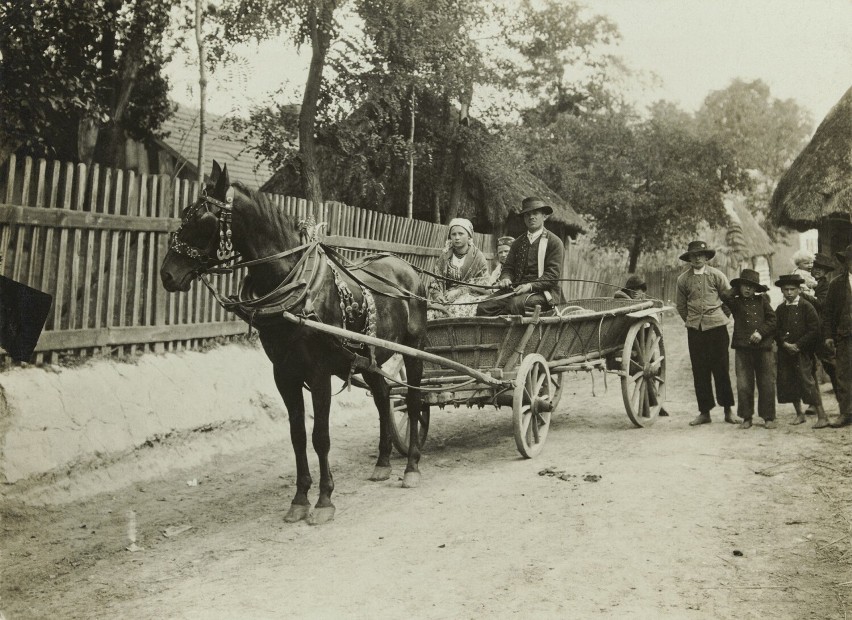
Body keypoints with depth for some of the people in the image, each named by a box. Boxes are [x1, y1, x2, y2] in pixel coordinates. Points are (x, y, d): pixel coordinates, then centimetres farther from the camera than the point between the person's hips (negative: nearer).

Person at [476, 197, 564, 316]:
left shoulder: (554, 242, 2)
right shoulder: (518, 242, 20)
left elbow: (553, 274, -6)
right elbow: (508, 267, 21)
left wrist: (530, 286, -20)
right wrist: (506, 279, -5)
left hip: (543, 292, -5)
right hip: (516, 289, 5)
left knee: (516, 303, -38)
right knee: (483, 306, -20)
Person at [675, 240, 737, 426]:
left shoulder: (716, 275, -1)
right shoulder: (683, 279, 4)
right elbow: (681, 306, 16)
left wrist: (721, 316, 11)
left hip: (716, 327, -2)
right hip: (694, 329, 2)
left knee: (721, 369, 2)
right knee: (700, 372, 4)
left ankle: (728, 410, 12)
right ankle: (704, 412, 11)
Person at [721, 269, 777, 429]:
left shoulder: (762, 300, 10)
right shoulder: (736, 302, 9)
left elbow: (773, 320, 5)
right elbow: (725, 296, -11)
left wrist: (761, 332, -8)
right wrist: (737, 290, 5)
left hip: (763, 347, 0)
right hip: (743, 349, 0)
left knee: (766, 384, 3)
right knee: (743, 385, 1)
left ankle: (768, 417, 13)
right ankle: (746, 417, 12)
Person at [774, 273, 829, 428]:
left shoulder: (807, 307, -4)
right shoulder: (780, 309, 9)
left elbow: (814, 330, -9)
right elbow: (776, 330, 8)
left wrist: (798, 345, -14)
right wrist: (784, 344, -9)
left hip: (803, 352, -5)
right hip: (785, 352, 5)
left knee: (808, 383, -9)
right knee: (788, 383, 7)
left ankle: (822, 416, -3)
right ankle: (799, 414, 20)